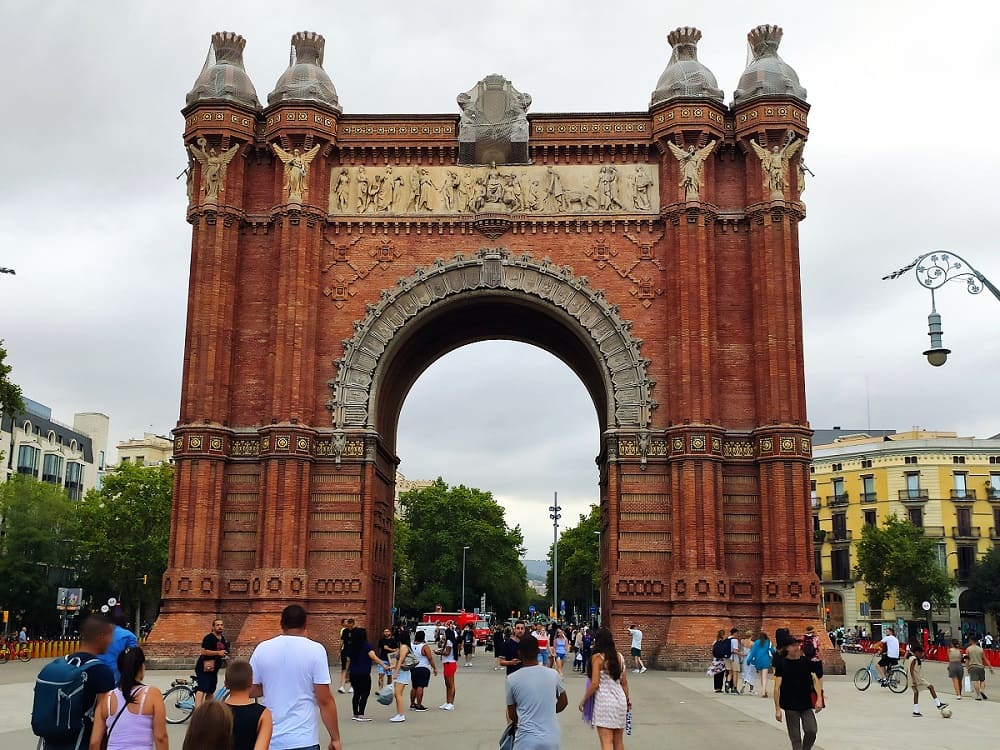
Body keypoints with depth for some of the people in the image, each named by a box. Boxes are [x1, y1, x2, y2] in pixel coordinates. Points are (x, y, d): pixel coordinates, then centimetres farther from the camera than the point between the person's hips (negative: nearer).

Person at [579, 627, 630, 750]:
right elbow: (624, 682, 11)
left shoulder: (597, 657, -9)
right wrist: (627, 700, 23)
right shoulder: (619, 656, 7)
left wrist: (583, 700, -3)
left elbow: (595, 683, -14)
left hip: (604, 700, -6)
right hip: (620, 700, 6)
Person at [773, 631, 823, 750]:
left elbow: (816, 679, 0)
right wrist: (777, 708, -10)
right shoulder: (781, 664, -8)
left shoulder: (806, 661, 1)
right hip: (790, 706, -2)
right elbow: (777, 687, -8)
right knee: (795, 738, 1)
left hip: (807, 704, 2)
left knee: (811, 731, -10)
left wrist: (819, 698, -13)